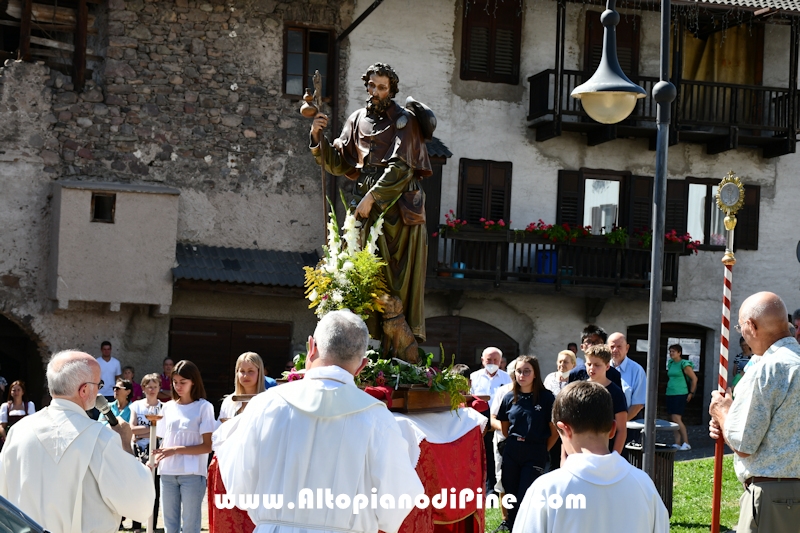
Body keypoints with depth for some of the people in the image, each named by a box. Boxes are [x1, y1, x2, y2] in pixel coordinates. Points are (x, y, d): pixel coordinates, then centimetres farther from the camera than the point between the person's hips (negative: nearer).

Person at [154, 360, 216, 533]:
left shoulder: (203, 407, -2)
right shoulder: (168, 407, 13)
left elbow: (207, 446, -8)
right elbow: (164, 442, 15)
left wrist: (176, 450, -16)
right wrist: (154, 459, -4)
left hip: (192, 474, -5)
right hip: (168, 473, 5)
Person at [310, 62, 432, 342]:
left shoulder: (403, 120, 0)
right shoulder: (357, 120, 14)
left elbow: (401, 166, -11)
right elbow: (338, 164, 12)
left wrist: (372, 197, -16)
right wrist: (318, 137, -3)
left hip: (398, 203, -4)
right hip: (366, 201, 4)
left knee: (398, 270, -6)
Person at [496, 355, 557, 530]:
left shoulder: (546, 397, -9)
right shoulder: (509, 397, 3)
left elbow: (554, 430, -4)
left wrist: (542, 450, 2)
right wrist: (515, 443, 9)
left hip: (535, 456, -4)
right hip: (511, 454, 4)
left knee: (525, 501, -5)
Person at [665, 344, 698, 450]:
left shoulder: (684, 364, -8)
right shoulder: (670, 363, 13)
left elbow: (694, 378, -5)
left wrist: (691, 393, -4)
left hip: (680, 394, -8)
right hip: (670, 394, 8)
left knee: (676, 419, -14)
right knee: (674, 420, 5)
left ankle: (686, 443, -8)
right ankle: (677, 443, 8)